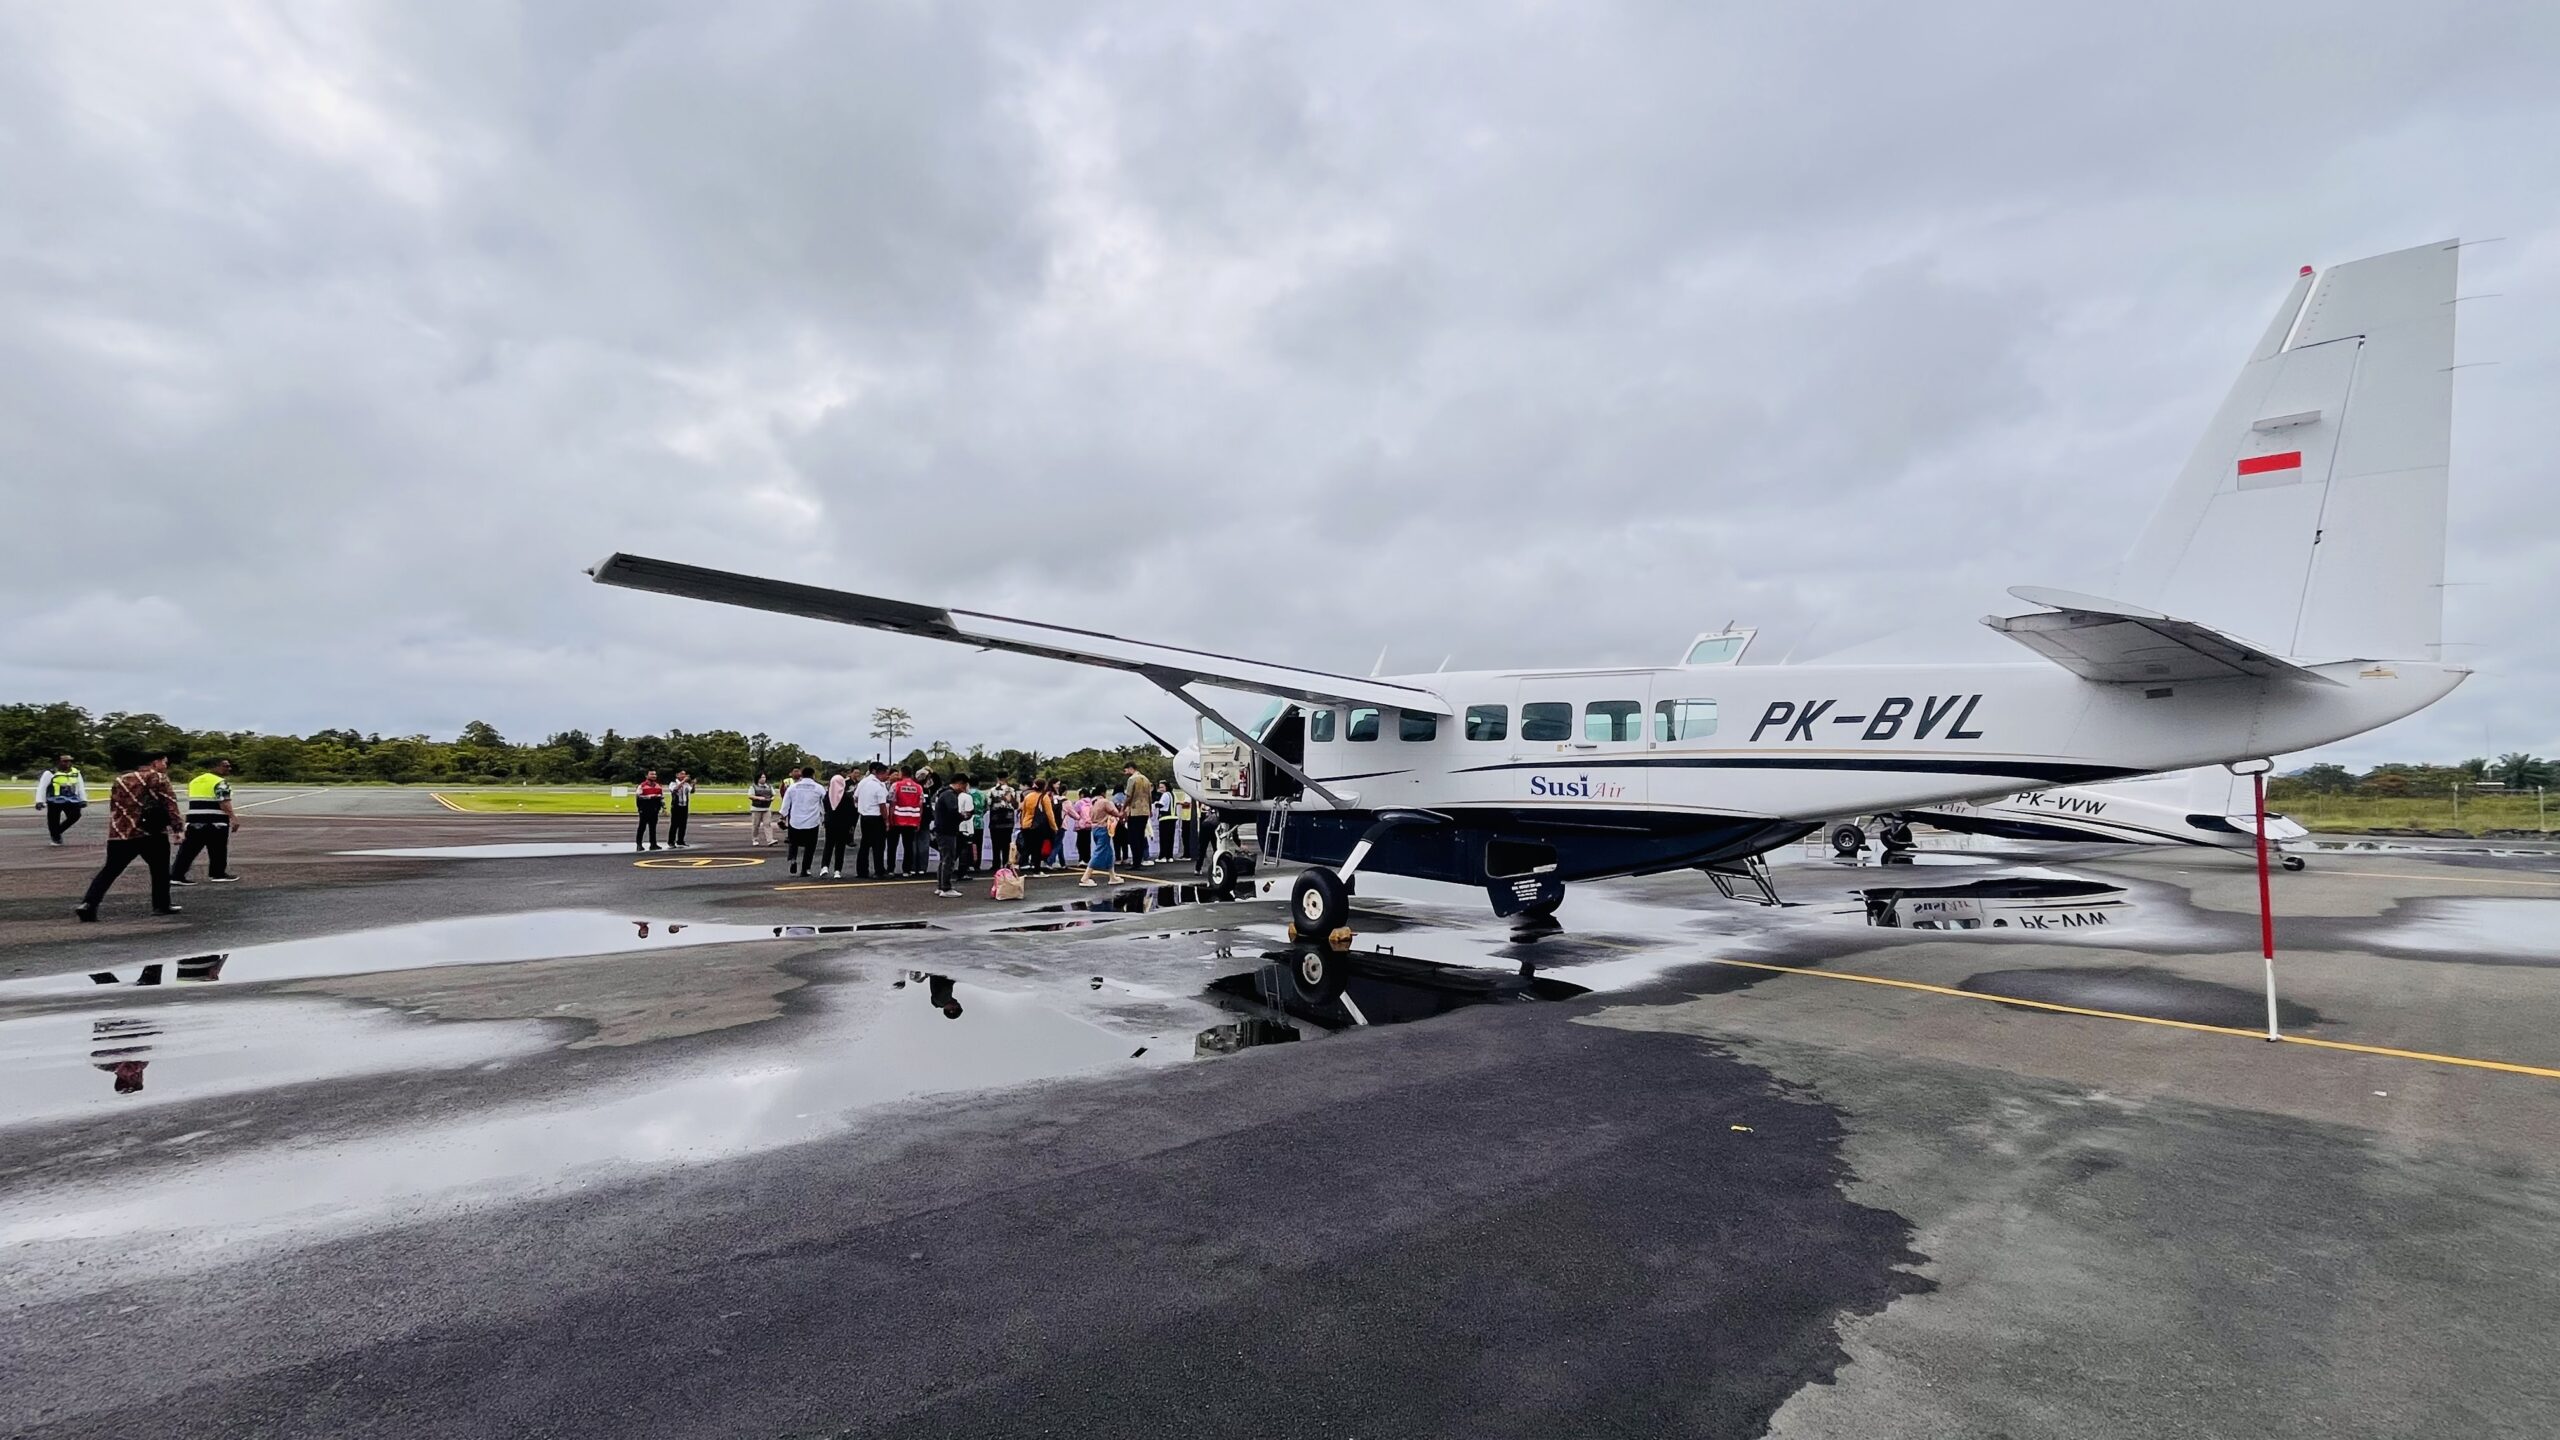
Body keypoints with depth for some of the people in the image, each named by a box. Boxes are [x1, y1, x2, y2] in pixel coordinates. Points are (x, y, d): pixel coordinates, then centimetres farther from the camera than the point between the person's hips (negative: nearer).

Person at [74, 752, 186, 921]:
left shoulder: (121, 779, 18)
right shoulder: (158, 778, -1)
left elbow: (113, 805, 22)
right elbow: (170, 804, -10)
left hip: (120, 832, 5)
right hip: (151, 833, -5)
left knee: (110, 870, 12)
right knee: (160, 869, 8)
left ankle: (88, 903, -1)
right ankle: (161, 905, 11)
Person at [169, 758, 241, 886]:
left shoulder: (194, 781, 18)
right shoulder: (220, 782, -10)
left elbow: (192, 802, 26)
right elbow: (224, 803, -20)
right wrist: (233, 818, -25)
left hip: (194, 820, 7)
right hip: (215, 822, -7)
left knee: (188, 849, 6)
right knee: (218, 849, 6)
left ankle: (176, 876, 2)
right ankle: (218, 874, 13)